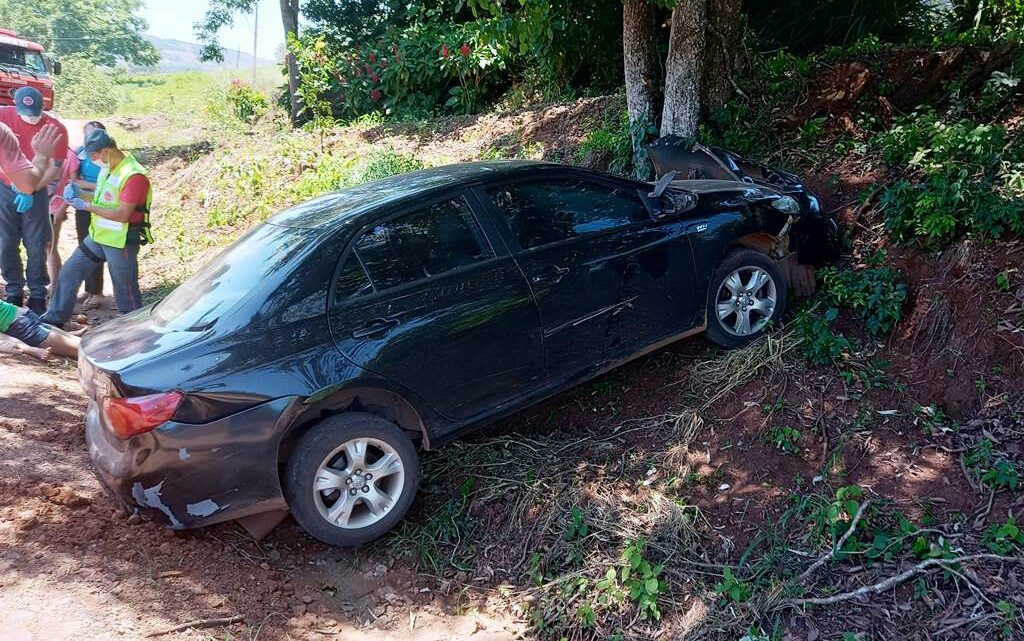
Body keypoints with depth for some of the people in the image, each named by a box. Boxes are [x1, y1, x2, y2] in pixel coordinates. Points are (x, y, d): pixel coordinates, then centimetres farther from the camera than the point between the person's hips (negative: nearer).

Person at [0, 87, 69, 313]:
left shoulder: (55, 129, -11)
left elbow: (54, 168, -10)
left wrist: (30, 190, -17)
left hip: (36, 192, -1)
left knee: (37, 245, -1)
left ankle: (37, 294, 9)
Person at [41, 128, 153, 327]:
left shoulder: (133, 175, -22)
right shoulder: (108, 169, 7)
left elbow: (122, 215, -23)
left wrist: (87, 206, -18)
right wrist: (79, 196, 0)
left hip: (120, 242, -9)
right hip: (97, 236, 9)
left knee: (126, 291, 4)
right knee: (69, 273, 14)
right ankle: (54, 318, 27)